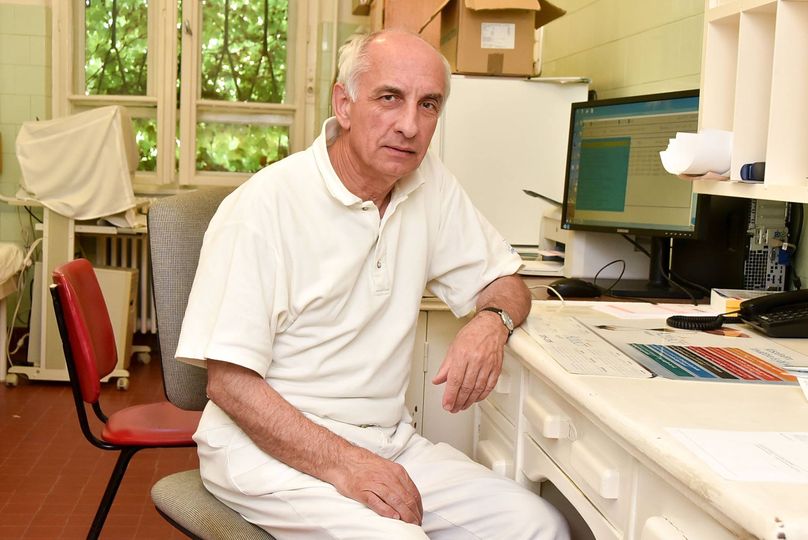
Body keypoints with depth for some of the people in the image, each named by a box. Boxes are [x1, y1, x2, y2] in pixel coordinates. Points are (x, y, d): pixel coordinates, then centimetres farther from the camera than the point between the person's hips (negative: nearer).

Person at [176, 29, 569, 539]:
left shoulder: (430, 184, 3)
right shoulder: (265, 204, -15)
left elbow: (505, 282, 14)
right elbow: (230, 382, -16)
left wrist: (491, 321, -11)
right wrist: (342, 464, -25)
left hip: (388, 437, 6)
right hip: (271, 445, -5)